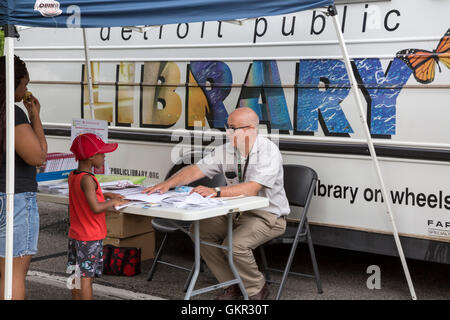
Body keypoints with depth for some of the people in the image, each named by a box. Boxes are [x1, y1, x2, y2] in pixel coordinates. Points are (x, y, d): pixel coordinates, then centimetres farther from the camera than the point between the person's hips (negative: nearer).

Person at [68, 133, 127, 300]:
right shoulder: (87, 179, -21)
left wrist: (107, 195, 11)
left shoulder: (72, 176, 6)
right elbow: (96, 208, -27)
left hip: (75, 235, 8)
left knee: (77, 276, 13)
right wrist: (112, 202, -11)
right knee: (86, 277, -3)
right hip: (91, 238, -8)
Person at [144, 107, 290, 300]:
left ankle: (257, 289, 0)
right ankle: (233, 286, 5)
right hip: (236, 212, 8)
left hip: (268, 216, -7)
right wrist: (168, 184, -15)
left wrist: (216, 191, -41)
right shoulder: (227, 150, 3)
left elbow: (253, 188, -31)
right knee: (199, 231, -7)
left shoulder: (268, 152, -19)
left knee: (235, 244, -30)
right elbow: (196, 170, 1)